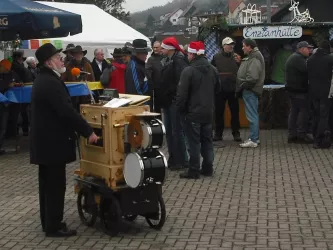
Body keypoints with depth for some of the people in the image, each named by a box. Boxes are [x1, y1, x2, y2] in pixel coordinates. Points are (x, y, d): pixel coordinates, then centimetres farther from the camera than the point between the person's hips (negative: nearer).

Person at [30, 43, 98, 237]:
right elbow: (67, 111, -25)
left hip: (45, 140, 11)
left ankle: (48, 223, 24)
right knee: (56, 185, -3)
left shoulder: (44, 80, 14)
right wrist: (88, 131, -18)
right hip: (53, 142, -11)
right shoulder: (51, 82, -20)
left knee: (48, 184, 15)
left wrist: (82, 129, 20)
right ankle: (54, 227, 3)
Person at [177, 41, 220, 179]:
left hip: (193, 112, -6)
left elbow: (182, 93, -17)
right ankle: (207, 168, 19)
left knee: (194, 142, -1)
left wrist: (181, 108, -3)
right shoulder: (212, 69, 5)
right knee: (207, 140, 13)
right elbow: (217, 88, 17)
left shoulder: (188, 71, -17)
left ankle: (194, 171, 3)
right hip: (208, 112, 6)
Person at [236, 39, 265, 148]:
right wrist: (242, 86, 10)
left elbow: (252, 77, -26)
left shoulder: (254, 60, -17)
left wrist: (242, 86, -15)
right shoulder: (251, 57, 15)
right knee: (253, 115, 16)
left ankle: (253, 140, -3)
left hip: (250, 91, -11)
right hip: (250, 90, 11)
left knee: (252, 115, -6)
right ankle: (255, 138, 24)